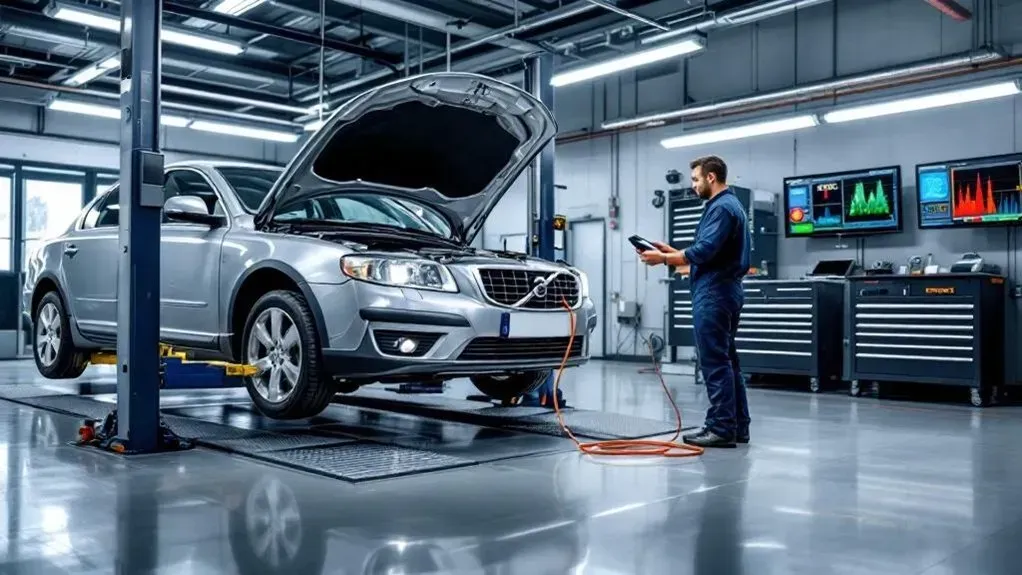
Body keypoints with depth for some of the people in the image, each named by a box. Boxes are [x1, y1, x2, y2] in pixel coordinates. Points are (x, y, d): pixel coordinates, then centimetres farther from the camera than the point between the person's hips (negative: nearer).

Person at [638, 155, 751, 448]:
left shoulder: (722, 207, -13)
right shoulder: (729, 205, 21)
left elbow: (705, 250, -23)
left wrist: (664, 258, -13)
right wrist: (674, 254, 18)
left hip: (714, 293, -11)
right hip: (723, 290, 11)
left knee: (715, 362, -9)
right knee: (727, 360, 12)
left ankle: (721, 428, -7)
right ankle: (737, 426, 17)